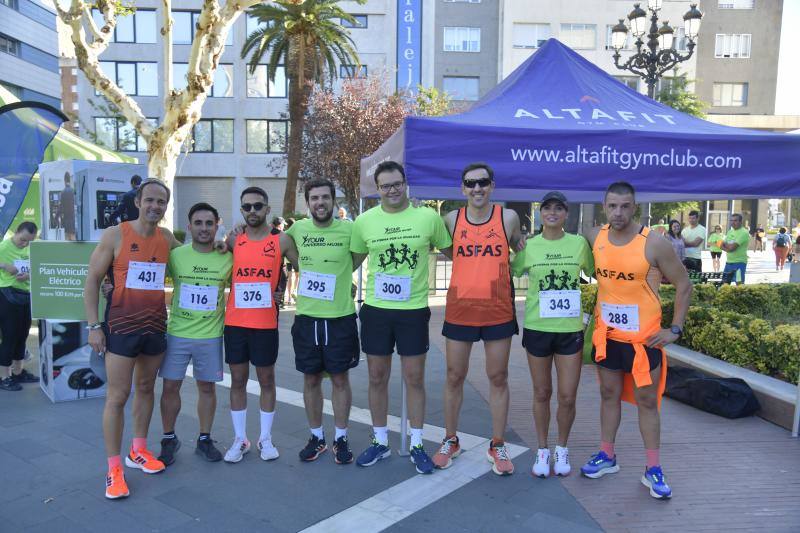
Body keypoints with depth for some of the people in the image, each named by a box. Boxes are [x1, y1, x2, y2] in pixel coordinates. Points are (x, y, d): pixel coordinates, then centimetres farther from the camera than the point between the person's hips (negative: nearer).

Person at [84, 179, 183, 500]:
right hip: (120, 326, -4)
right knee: (117, 396, -3)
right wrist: (94, 325, -10)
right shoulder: (115, 235, -7)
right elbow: (92, 280, -5)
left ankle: (138, 451, 30)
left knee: (145, 388, 15)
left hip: (155, 326, 5)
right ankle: (114, 469, 7)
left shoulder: (167, 238, 4)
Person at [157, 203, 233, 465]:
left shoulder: (228, 258, -2)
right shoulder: (175, 255, -4)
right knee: (170, 386, 5)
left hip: (211, 335, 0)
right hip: (176, 333, 0)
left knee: (207, 387, 10)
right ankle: (169, 439, 25)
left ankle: (204, 439, 26)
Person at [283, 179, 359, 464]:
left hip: (340, 318, -2)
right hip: (306, 318, 3)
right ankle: (317, 437, 27)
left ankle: (341, 438, 22)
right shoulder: (298, 229, 1)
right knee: (311, 379, 11)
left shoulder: (348, 229, -8)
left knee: (340, 379, 7)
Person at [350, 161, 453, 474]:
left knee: (414, 379, 6)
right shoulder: (365, 221, 1)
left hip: (414, 310, -1)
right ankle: (380, 442, 28)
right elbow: (353, 260, 14)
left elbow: (451, 252, 10)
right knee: (377, 378, 11)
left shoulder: (429, 217, -3)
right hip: (376, 309, 2)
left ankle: (416, 445, 22)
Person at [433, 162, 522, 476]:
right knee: (454, 377, 9)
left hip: (498, 311, -1)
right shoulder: (451, 220, 1)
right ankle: (450, 441, 26)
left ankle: (497, 446, 22)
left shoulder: (508, 218, -1)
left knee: (498, 378, 8)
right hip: (459, 310, 1)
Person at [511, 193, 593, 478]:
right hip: (537, 328, 0)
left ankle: (562, 449, 29)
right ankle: (542, 450, 30)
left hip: (571, 329, 0)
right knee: (542, 394, 12)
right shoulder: (528, 246, -1)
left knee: (567, 396, 4)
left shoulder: (579, 243, 0)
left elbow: (596, 272, 11)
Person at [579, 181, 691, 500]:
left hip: (644, 338, -4)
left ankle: (653, 470, 18)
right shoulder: (595, 238, -4)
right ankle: (607, 456, 29)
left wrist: (675, 329, -9)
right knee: (609, 395, 15)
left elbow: (683, 285, -6)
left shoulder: (653, 244, -15)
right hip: (607, 335, 4)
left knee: (647, 401, 6)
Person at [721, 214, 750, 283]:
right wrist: (729, 246, -9)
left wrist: (726, 244, 0)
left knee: (739, 283, -8)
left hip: (739, 262, -8)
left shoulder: (744, 233, -12)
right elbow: (721, 245, 10)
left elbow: (732, 247, -20)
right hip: (728, 262, 8)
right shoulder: (730, 232, 14)